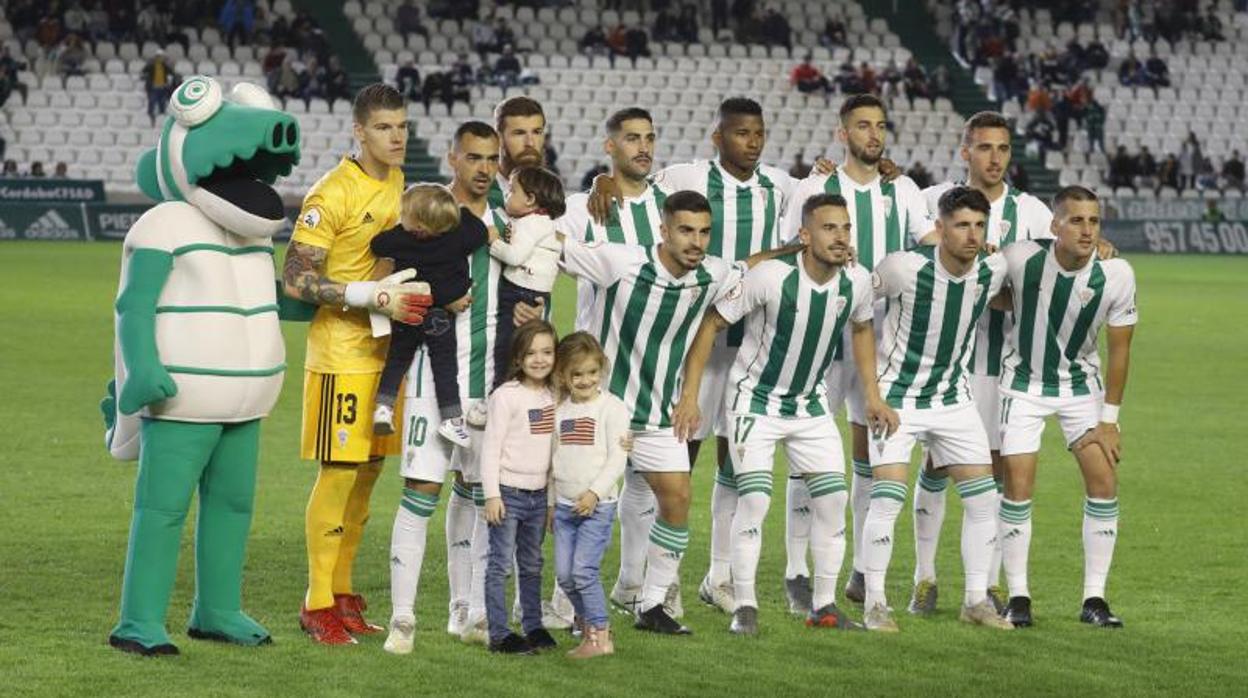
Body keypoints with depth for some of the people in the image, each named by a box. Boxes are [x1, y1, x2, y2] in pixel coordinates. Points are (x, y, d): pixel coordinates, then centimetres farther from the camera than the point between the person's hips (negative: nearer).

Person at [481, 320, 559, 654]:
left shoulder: (553, 397, 9)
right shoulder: (506, 395, -10)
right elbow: (491, 447, -11)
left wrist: (553, 500, 17)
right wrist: (492, 494, -15)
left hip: (538, 494, 6)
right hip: (508, 492, -6)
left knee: (532, 565, 14)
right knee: (501, 564, -4)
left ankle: (534, 627, 22)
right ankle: (499, 634, -3)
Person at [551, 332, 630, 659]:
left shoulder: (611, 408, -6)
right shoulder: (559, 410, 10)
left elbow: (617, 458, -11)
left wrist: (595, 492, -18)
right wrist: (549, 501, 13)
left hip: (598, 505, -6)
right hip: (564, 505, 6)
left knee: (584, 569, -13)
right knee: (564, 574, 4)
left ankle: (600, 637, -5)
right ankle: (588, 626, 20)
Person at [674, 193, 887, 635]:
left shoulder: (856, 282, -9)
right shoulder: (771, 277, -24)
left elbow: (861, 328, 14)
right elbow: (712, 323, -16)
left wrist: (872, 394, 11)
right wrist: (689, 394, -18)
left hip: (811, 405, 5)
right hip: (756, 400, -5)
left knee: (833, 498, 0)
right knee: (754, 498, -15)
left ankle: (824, 606, 12)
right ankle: (744, 607, -5)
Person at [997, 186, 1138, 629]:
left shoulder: (1116, 275, -19)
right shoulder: (1021, 259, -23)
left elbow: (1119, 350, -8)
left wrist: (1108, 419, -7)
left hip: (1082, 384, 1)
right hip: (1024, 382, -1)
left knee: (1104, 480, -8)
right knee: (1018, 484, -8)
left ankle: (1094, 599, 1)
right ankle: (1018, 597, 4)